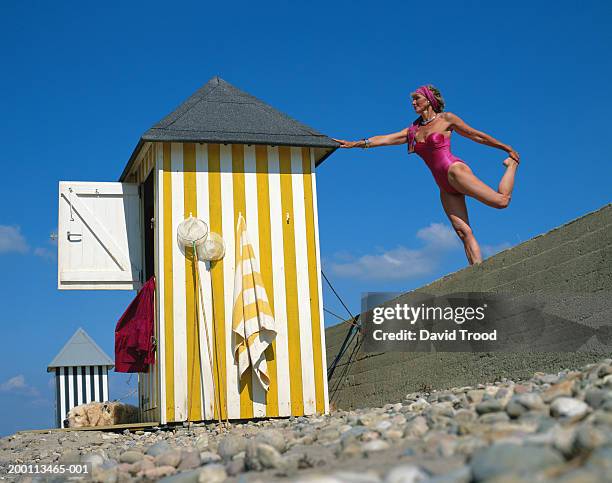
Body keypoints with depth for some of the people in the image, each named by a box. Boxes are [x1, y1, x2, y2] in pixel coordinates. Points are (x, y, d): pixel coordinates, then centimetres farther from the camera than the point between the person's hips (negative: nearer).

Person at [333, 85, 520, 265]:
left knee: (501, 200, -17)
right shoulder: (413, 130, 19)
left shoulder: (446, 119, 5)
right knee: (463, 231, -7)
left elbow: (477, 136, 9)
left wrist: (506, 148, 13)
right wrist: (355, 144, 2)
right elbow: (385, 139, 11)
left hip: (455, 170, -5)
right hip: (445, 186, 5)